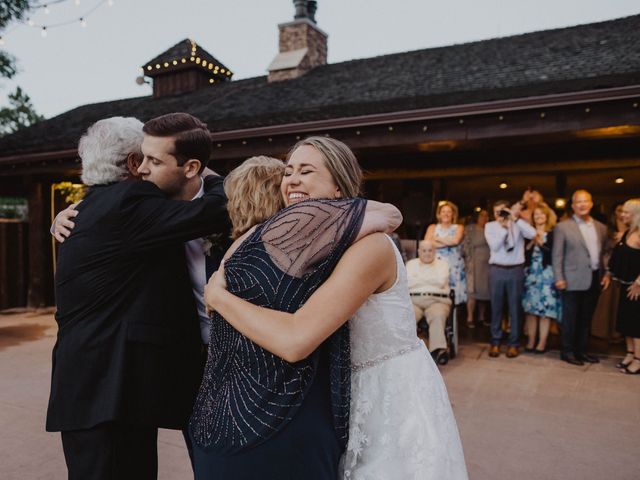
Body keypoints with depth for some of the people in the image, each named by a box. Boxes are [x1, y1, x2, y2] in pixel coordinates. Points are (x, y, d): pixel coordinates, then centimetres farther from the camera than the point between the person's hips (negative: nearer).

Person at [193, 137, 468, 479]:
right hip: (350, 399, 7)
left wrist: (216, 295, -23)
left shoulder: (370, 246, -26)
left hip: (395, 402, -6)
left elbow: (294, 341, -35)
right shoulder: (308, 246, 1)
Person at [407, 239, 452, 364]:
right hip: (413, 300, 1)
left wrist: (419, 278, 8)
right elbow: (408, 282, 4)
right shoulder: (411, 264, 22)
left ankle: (438, 350, -47)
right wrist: (432, 280, 7)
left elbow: (441, 282, 1)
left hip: (437, 300, 0)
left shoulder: (442, 264, 21)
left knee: (438, 316, -36)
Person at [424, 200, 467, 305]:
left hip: (453, 267, 0)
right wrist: (448, 242, -5)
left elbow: (456, 241, -9)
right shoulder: (432, 227, 13)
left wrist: (437, 239, 1)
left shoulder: (458, 228, 13)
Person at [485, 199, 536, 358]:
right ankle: (495, 342, 17)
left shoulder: (518, 224, 3)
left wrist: (516, 219, -19)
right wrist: (504, 227, -16)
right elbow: (494, 246, -10)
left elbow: (532, 234, -17)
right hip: (497, 270, 1)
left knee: (515, 308, 6)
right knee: (496, 308, 7)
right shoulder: (490, 226, 4)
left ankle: (513, 344, 16)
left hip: (516, 270, 0)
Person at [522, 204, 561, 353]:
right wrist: (530, 244, -9)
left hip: (546, 275, -3)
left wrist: (541, 243, -12)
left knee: (545, 309, -3)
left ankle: (542, 342, 4)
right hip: (531, 274, 3)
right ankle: (531, 341, 12)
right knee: (530, 308, 4)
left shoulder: (553, 234, 1)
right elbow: (522, 254, 5)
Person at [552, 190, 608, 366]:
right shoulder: (563, 227, -4)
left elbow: (604, 253, 15)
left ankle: (581, 350, 24)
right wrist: (559, 278, -11)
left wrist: (606, 273, 5)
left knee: (586, 318, 13)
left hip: (594, 280, 5)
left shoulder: (601, 228, 11)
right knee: (570, 318, 3)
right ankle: (568, 352, 14)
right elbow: (557, 255, -6)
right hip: (574, 280, -5)